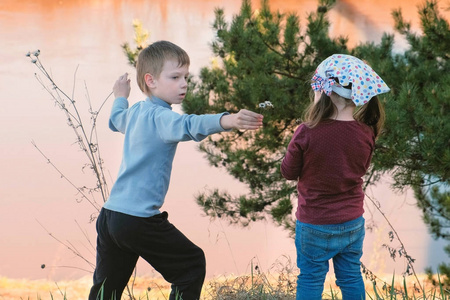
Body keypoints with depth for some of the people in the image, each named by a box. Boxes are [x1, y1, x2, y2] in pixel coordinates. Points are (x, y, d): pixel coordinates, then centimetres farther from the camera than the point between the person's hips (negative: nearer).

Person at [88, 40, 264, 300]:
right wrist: (229, 121, -51)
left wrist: (120, 98, 60)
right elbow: (189, 126, -36)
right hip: (140, 219, -9)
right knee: (192, 264, 5)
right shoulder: (159, 117, -14)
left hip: (110, 213, 9)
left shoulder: (134, 112, 14)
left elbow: (116, 119, 39)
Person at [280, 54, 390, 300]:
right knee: (351, 278, 18)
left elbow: (288, 172, -9)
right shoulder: (366, 133, -12)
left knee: (311, 279, 12)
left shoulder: (307, 134, -24)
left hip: (315, 226, -3)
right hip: (353, 222, 4)